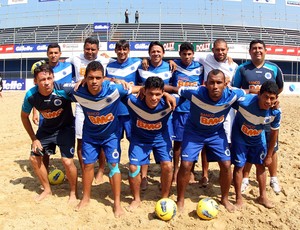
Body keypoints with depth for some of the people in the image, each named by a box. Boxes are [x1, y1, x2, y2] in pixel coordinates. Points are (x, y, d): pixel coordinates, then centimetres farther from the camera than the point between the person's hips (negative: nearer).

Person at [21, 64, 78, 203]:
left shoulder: (63, 90, -32)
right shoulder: (31, 95, -21)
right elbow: (24, 116, -2)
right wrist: (34, 139, -3)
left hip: (65, 127, -4)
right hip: (46, 128, 4)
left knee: (67, 161, -16)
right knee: (34, 158, 7)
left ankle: (73, 192, 12)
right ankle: (47, 189, 30)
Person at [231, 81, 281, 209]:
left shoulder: (276, 112, -25)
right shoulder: (244, 102, -39)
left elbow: (274, 132, -8)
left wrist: (269, 155, -2)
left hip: (258, 138, 3)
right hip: (240, 137, -3)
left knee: (261, 165, 11)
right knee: (239, 166, -2)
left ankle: (262, 196, 30)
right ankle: (239, 198, 16)